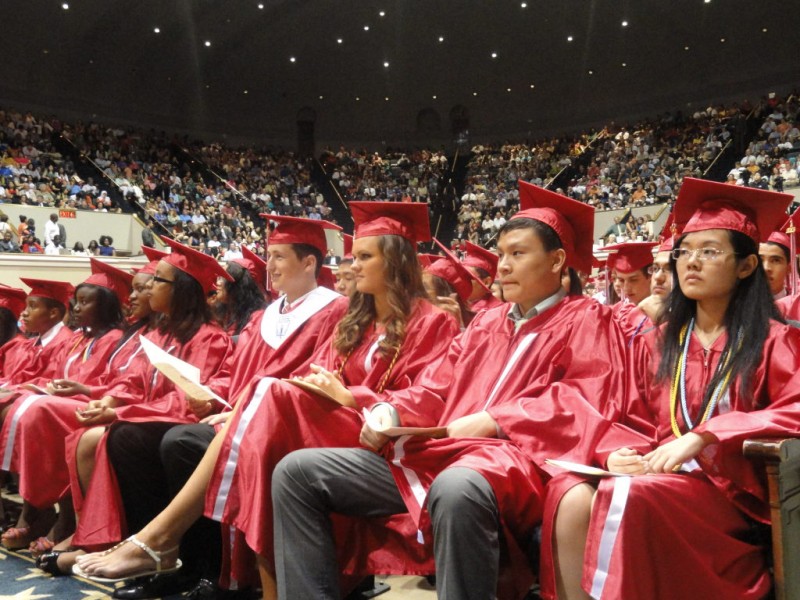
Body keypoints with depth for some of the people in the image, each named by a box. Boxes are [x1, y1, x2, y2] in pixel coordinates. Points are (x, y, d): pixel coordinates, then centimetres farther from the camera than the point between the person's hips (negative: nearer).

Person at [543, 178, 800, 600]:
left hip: (729, 488, -4)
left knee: (624, 497, -36)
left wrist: (701, 437, -21)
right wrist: (620, 452, -9)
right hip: (658, 474, 4)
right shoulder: (655, 345, 17)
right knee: (570, 495, -30)